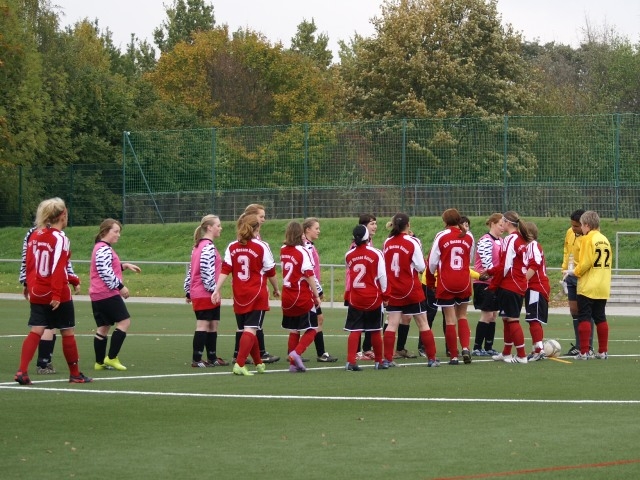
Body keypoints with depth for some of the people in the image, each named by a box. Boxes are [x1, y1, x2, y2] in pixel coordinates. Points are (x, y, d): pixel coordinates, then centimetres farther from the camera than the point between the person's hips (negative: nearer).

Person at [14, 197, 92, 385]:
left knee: (35, 331, 1)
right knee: (68, 332, 8)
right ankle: (75, 374, 19)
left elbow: (29, 265, 10)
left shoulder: (34, 235, 7)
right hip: (58, 296, -6)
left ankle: (22, 371, -15)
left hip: (37, 294, 6)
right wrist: (57, 295, -20)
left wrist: (30, 288, 17)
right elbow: (58, 269, -19)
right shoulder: (60, 239, -13)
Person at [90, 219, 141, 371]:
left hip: (97, 295, 10)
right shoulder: (104, 249, -15)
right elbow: (105, 272, -22)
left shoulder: (102, 248, 18)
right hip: (108, 294, -10)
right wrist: (120, 287, -16)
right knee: (124, 321, -7)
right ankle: (111, 358, -8)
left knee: (103, 327, 11)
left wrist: (124, 266, 15)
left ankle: (100, 362, 12)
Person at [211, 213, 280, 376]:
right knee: (251, 329, -9)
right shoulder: (261, 247, -6)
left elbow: (225, 270, -4)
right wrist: (276, 289, 15)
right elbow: (270, 272, 0)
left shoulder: (232, 247, 4)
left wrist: (217, 290, -6)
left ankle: (259, 363, 30)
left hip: (239, 296, 4)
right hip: (257, 295, -4)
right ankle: (239, 364, -23)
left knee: (247, 329, 16)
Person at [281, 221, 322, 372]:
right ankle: (296, 353, -15)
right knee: (312, 329, 4)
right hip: (303, 298, -6)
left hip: (287, 298, 6)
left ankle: (293, 363, 13)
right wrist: (317, 296, -8)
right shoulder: (302, 252, -13)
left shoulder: (283, 250, 4)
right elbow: (309, 276, -15)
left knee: (293, 331, 14)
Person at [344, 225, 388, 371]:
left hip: (354, 297, 2)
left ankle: (351, 361, -11)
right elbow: (382, 276, -6)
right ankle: (378, 362, 18)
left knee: (354, 330, 1)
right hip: (373, 298, -2)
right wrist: (385, 294, 4)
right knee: (375, 331, 9)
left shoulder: (349, 255, 1)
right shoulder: (376, 254, -8)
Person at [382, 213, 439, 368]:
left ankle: (387, 359, -3)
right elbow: (421, 267, -9)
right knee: (423, 324, 6)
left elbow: (385, 265, 10)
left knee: (392, 324, 4)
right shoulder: (412, 242, -11)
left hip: (393, 290, 3)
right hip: (412, 290, -3)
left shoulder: (387, 243, 0)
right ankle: (432, 358, 9)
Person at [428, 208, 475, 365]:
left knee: (450, 320, 2)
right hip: (464, 282, 3)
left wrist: (433, 271, 17)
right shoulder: (468, 237, 0)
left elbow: (432, 261, -5)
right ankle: (465, 347, -3)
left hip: (446, 283, -3)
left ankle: (453, 356, 3)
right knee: (462, 316, 16)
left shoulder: (441, 236, -9)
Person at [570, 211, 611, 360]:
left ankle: (584, 352, -7)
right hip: (603, 287, 7)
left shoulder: (588, 239, -11)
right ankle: (603, 351, 13)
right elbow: (608, 261, 14)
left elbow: (584, 264, -17)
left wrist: (576, 272, 1)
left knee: (584, 318, -3)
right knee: (600, 317, 12)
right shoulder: (605, 240, 10)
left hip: (587, 286, -7)